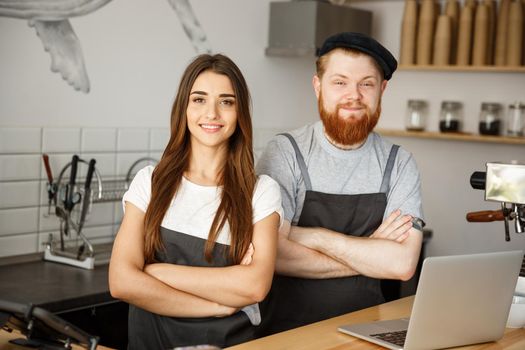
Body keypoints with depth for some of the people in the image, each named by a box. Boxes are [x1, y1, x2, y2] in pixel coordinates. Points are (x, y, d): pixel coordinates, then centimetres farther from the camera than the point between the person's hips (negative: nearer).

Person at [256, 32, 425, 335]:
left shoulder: (399, 164, 4)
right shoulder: (285, 151, -3)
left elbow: (404, 264, -7)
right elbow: (272, 254, -14)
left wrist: (313, 236, -12)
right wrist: (372, 252, -8)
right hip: (287, 328, -2)